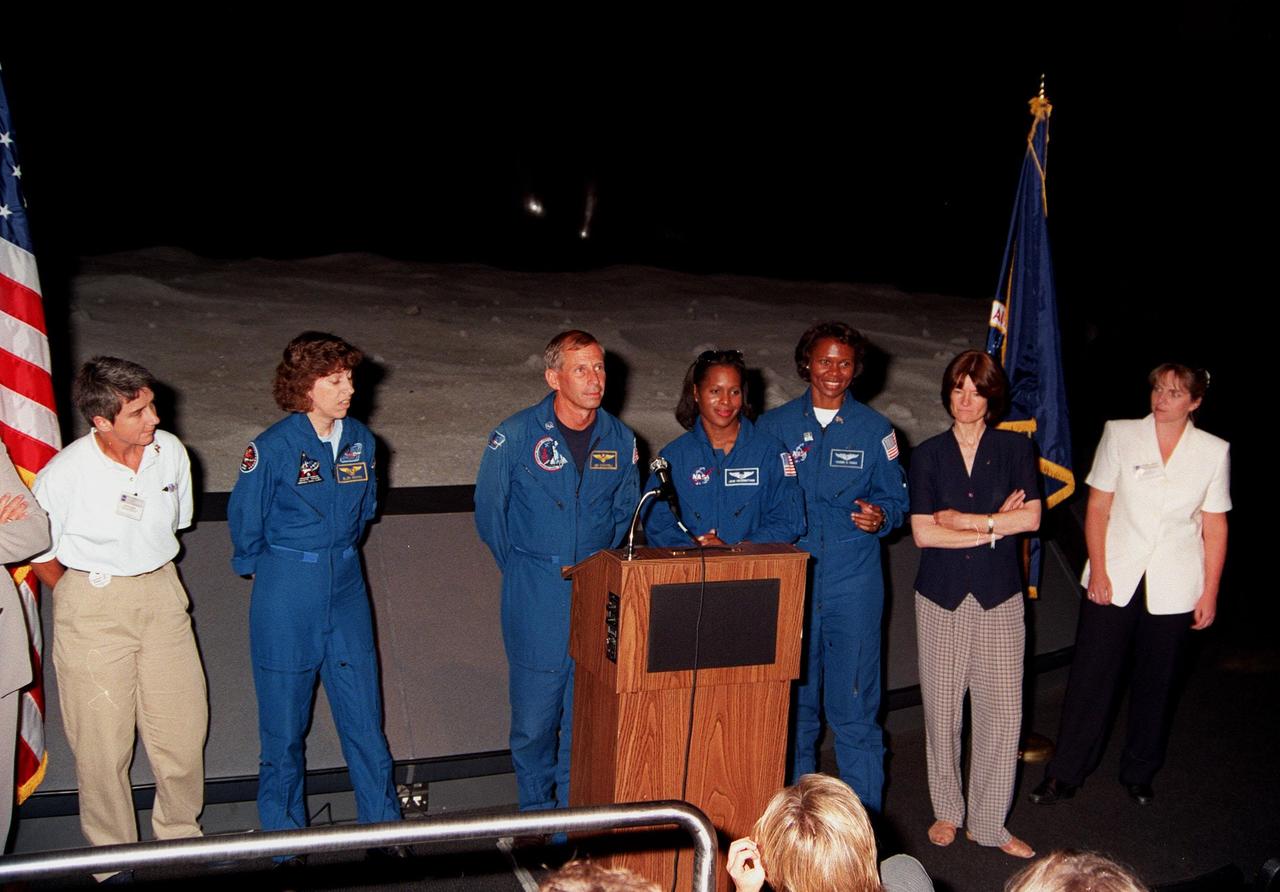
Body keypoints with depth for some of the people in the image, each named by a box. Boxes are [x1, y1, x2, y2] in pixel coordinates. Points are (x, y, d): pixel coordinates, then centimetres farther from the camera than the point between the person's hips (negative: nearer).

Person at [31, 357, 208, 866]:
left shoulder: (170, 452, -8)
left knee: (183, 725, 9)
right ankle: (112, 853, 28)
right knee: (103, 742, 6)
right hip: (92, 602, -3)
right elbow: (38, 553, -3)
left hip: (161, 593, 4)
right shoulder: (63, 475, -18)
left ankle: (181, 831, 33)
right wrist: (81, 602, 4)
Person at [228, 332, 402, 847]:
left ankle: (382, 827, 21)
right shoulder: (273, 448, -13)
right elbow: (245, 519, -1)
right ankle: (283, 835, 27)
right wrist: (266, 571, 10)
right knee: (285, 721, 9)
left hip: (346, 586, 4)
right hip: (286, 595, -4)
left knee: (364, 713, 7)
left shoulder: (360, 440, 1)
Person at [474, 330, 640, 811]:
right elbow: (488, 510, 2)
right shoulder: (515, 436, -8)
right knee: (533, 714, 4)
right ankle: (536, 810, 25)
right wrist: (522, 570, 6)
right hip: (536, 596, -3)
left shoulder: (619, 439, 2)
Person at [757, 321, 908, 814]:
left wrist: (879, 517, -12)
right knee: (794, 700, 9)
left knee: (854, 704, -1)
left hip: (854, 583, -1)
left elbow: (896, 497, 9)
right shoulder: (775, 425, 8)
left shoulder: (875, 429, 7)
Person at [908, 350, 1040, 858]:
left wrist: (964, 520, -7)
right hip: (941, 595, 0)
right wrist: (995, 527, -6)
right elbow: (922, 533, -3)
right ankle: (946, 811, 20)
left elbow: (1031, 517, -5)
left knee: (1002, 707, -2)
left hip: (998, 594, 0)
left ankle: (990, 823, 11)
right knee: (942, 707, 2)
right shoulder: (928, 455, 6)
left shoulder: (1015, 448, 6)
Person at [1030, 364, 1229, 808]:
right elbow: (1097, 508, 0)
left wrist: (1210, 592, 2)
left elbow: (1215, 529, 4)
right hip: (1114, 580, 0)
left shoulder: (1213, 452, 2)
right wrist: (1098, 570, -6)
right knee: (1090, 677, 2)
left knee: (1156, 683, 11)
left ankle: (1139, 774, 30)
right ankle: (1065, 774, 15)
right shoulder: (1120, 435, 0)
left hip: (1173, 588, 1)